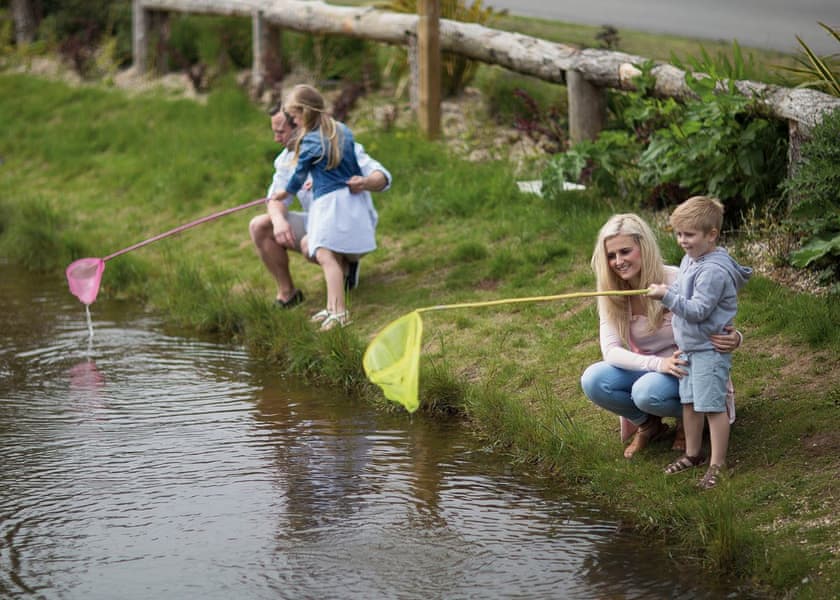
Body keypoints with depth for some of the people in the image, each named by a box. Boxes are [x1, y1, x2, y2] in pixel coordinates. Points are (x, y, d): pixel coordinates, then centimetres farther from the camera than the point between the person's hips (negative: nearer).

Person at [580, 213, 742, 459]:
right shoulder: (611, 293, -8)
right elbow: (610, 350, -17)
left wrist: (733, 339, -40)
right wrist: (658, 364, -35)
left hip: (687, 370, -4)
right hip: (645, 368, 4)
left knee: (648, 392, -35)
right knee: (593, 380, -23)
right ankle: (648, 425, 4)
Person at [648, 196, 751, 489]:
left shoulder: (714, 270, -23)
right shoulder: (690, 259, 8)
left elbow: (699, 310, -26)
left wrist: (668, 296, -27)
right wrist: (668, 293, 9)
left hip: (710, 349, -10)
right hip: (688, 346, 10)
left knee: (712, 405, -5)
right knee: (689, 401, 17)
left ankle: (718, 464, 2)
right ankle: (693, 454, 31)